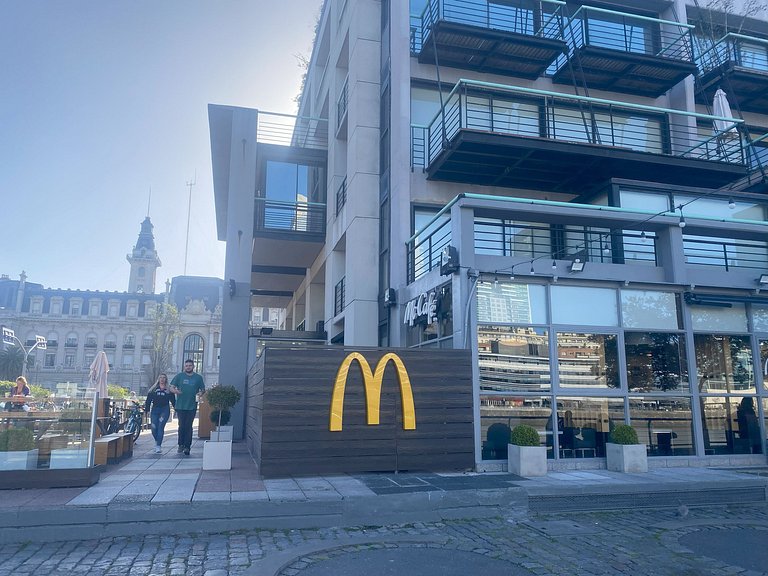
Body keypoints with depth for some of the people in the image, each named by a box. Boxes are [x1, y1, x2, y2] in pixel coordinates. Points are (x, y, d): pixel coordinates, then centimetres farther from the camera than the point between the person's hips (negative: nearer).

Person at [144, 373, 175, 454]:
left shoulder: (169, 390, 9)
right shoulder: (154, 389, 10)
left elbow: (173, 401, 8)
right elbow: (148, 400, 9)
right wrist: (147, 410, 1)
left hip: (165, 410, -2)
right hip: (155, 410, 2)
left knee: (160, 427, -11)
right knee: (154, 428, -1)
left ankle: (158, 446, -7)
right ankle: (157, 441, 27)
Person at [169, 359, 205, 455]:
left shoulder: (198, 377, 8)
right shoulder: (179, 376, 7)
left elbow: (203, 389, 14)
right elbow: (171, 388, 6)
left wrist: (200, 393, -9)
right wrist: (175, 391, -16)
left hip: (192, 406, 0)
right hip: (180, 405, 0)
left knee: (188, 426, 0)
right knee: (182, 426, 2)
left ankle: (187, 446, 5)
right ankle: (181, 445, 15)